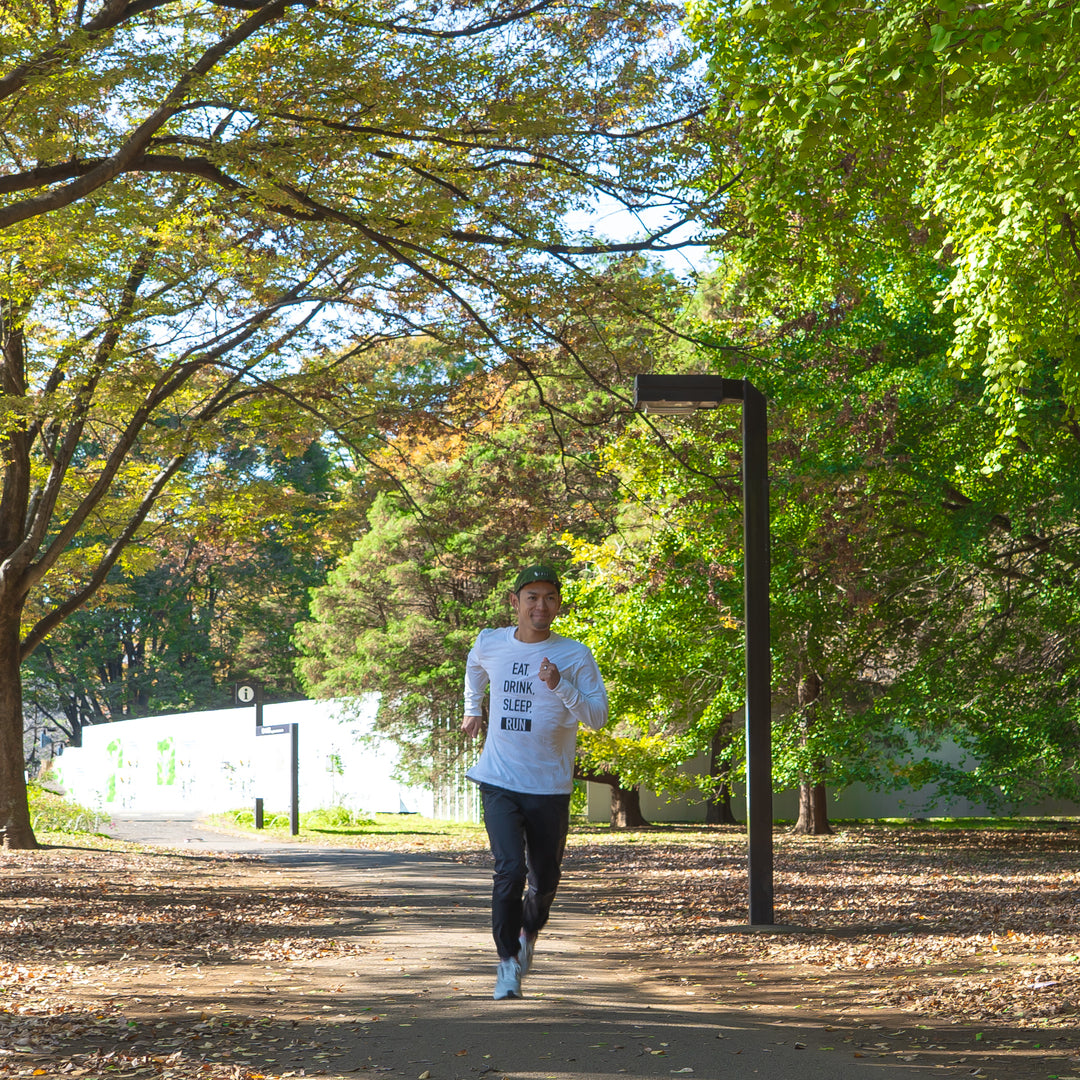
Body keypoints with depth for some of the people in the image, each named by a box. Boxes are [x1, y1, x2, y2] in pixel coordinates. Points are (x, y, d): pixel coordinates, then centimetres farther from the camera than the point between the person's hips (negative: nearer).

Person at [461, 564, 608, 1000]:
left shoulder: (574, 656, -5)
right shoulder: (490, 644, 2)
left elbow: (598, 716, -9)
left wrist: (559, 685, -21)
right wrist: (473, 709, 32)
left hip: (549, 787, 0)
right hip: (499, 782, 0)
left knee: (544, 880, 9)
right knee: (510, 870, -16)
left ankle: (528, 935, 40)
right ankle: (507, 960, -2)